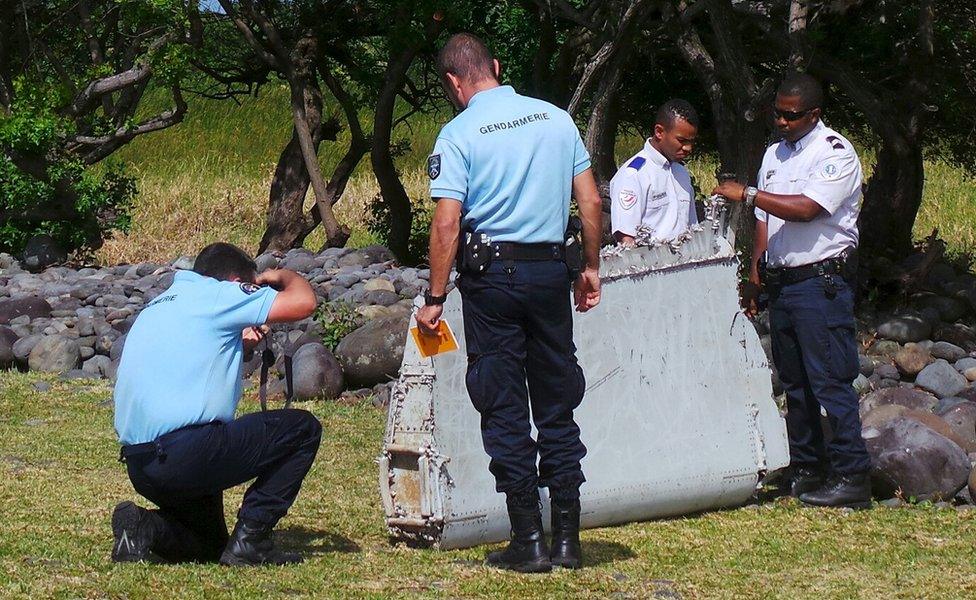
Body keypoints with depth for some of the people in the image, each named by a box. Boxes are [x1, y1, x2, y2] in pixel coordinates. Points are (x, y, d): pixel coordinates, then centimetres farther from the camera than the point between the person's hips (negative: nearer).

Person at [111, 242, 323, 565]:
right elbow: (303, 302, -7)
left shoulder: (159, 305, 23)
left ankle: (144, 528, 1)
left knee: (208, 546, 29)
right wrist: (284, 276, 15)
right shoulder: (216, 295, -2)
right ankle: (250, 539, -1)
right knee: (303, 429, 4)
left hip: (137, 465, 9)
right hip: (185, 451, -9)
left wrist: (239, 344, 31)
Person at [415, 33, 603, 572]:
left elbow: (447, 224, -13)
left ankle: (528, 540, 3)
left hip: (493, 275, -4)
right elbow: (591, 202, 6)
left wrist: (435, 299, -9)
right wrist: (591, 268, 16)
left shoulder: (459, 134, -7)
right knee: (557, 406, 11)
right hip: (551, 269, 4)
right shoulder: (557, 119, 5)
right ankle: (567, 538, 12)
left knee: (505, 410, 3)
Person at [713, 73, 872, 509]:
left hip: (821, 280, -8)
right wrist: (754, 271, 13)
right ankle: (805, 471, 18)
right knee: (794, 382, 11)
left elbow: (806, 208, -21)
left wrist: (748, 194, -18)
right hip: (781, 281, 8)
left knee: (830, 381, -11)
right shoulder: (775, 154, 17)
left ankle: (851, 477, -9)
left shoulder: (835, 152, -8)